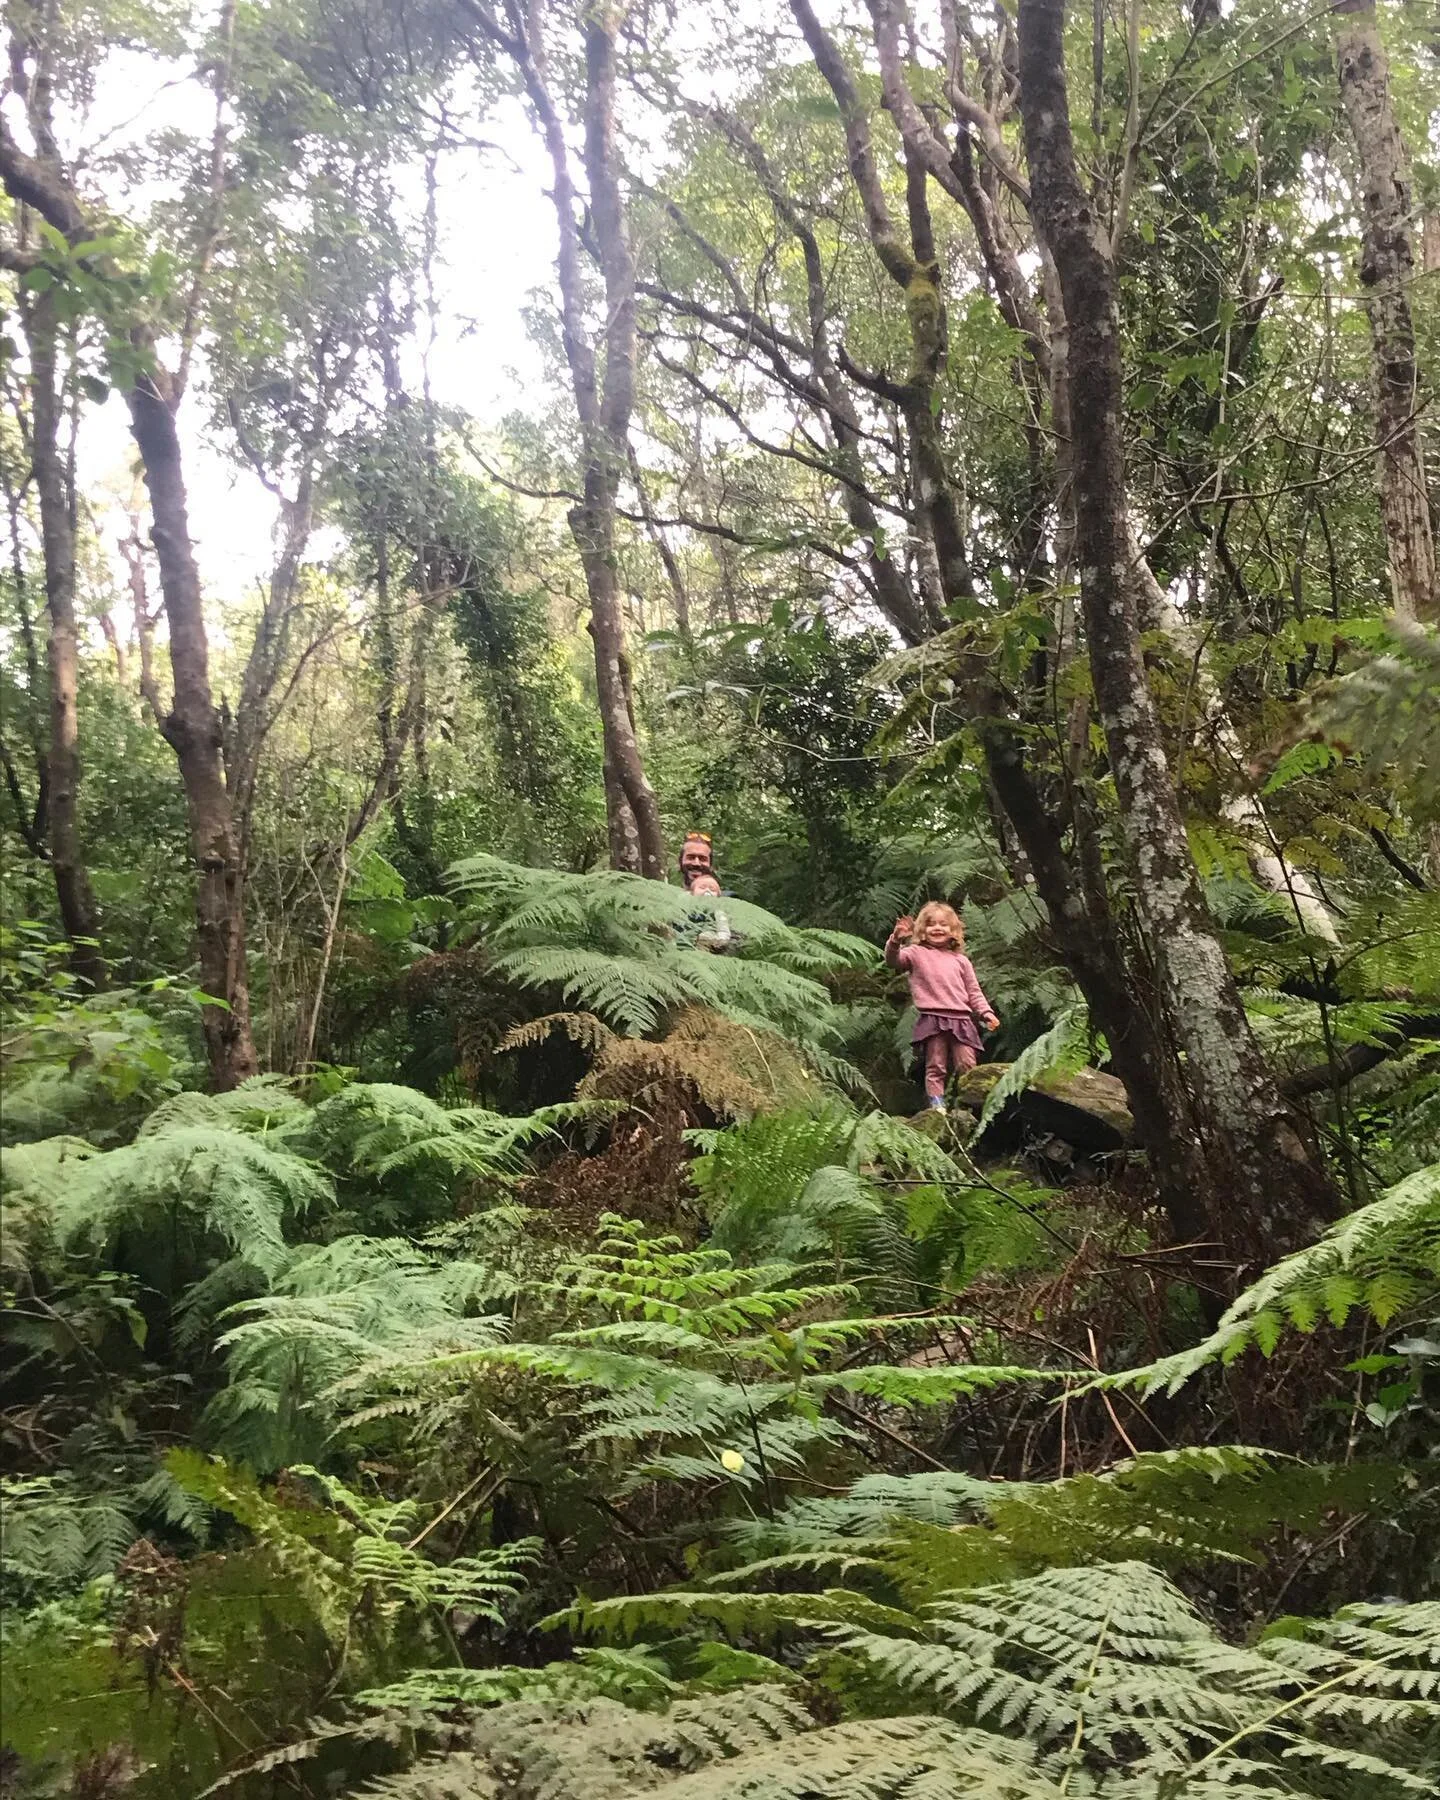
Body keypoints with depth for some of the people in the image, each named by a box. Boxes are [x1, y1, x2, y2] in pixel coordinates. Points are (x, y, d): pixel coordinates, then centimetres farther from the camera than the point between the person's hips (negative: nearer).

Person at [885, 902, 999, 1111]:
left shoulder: (961, 960, 20)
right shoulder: (916, 953, 10)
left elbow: (974, 992, 20)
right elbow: (893, 960, -9)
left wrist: (987, 1013, 6)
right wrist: (896, 940, -27)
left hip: (961, 1019, 3)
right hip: (933, 1018, -3)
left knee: (967, 1066, -3)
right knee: (936, 1066, -4)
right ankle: (937, 1105, -3)